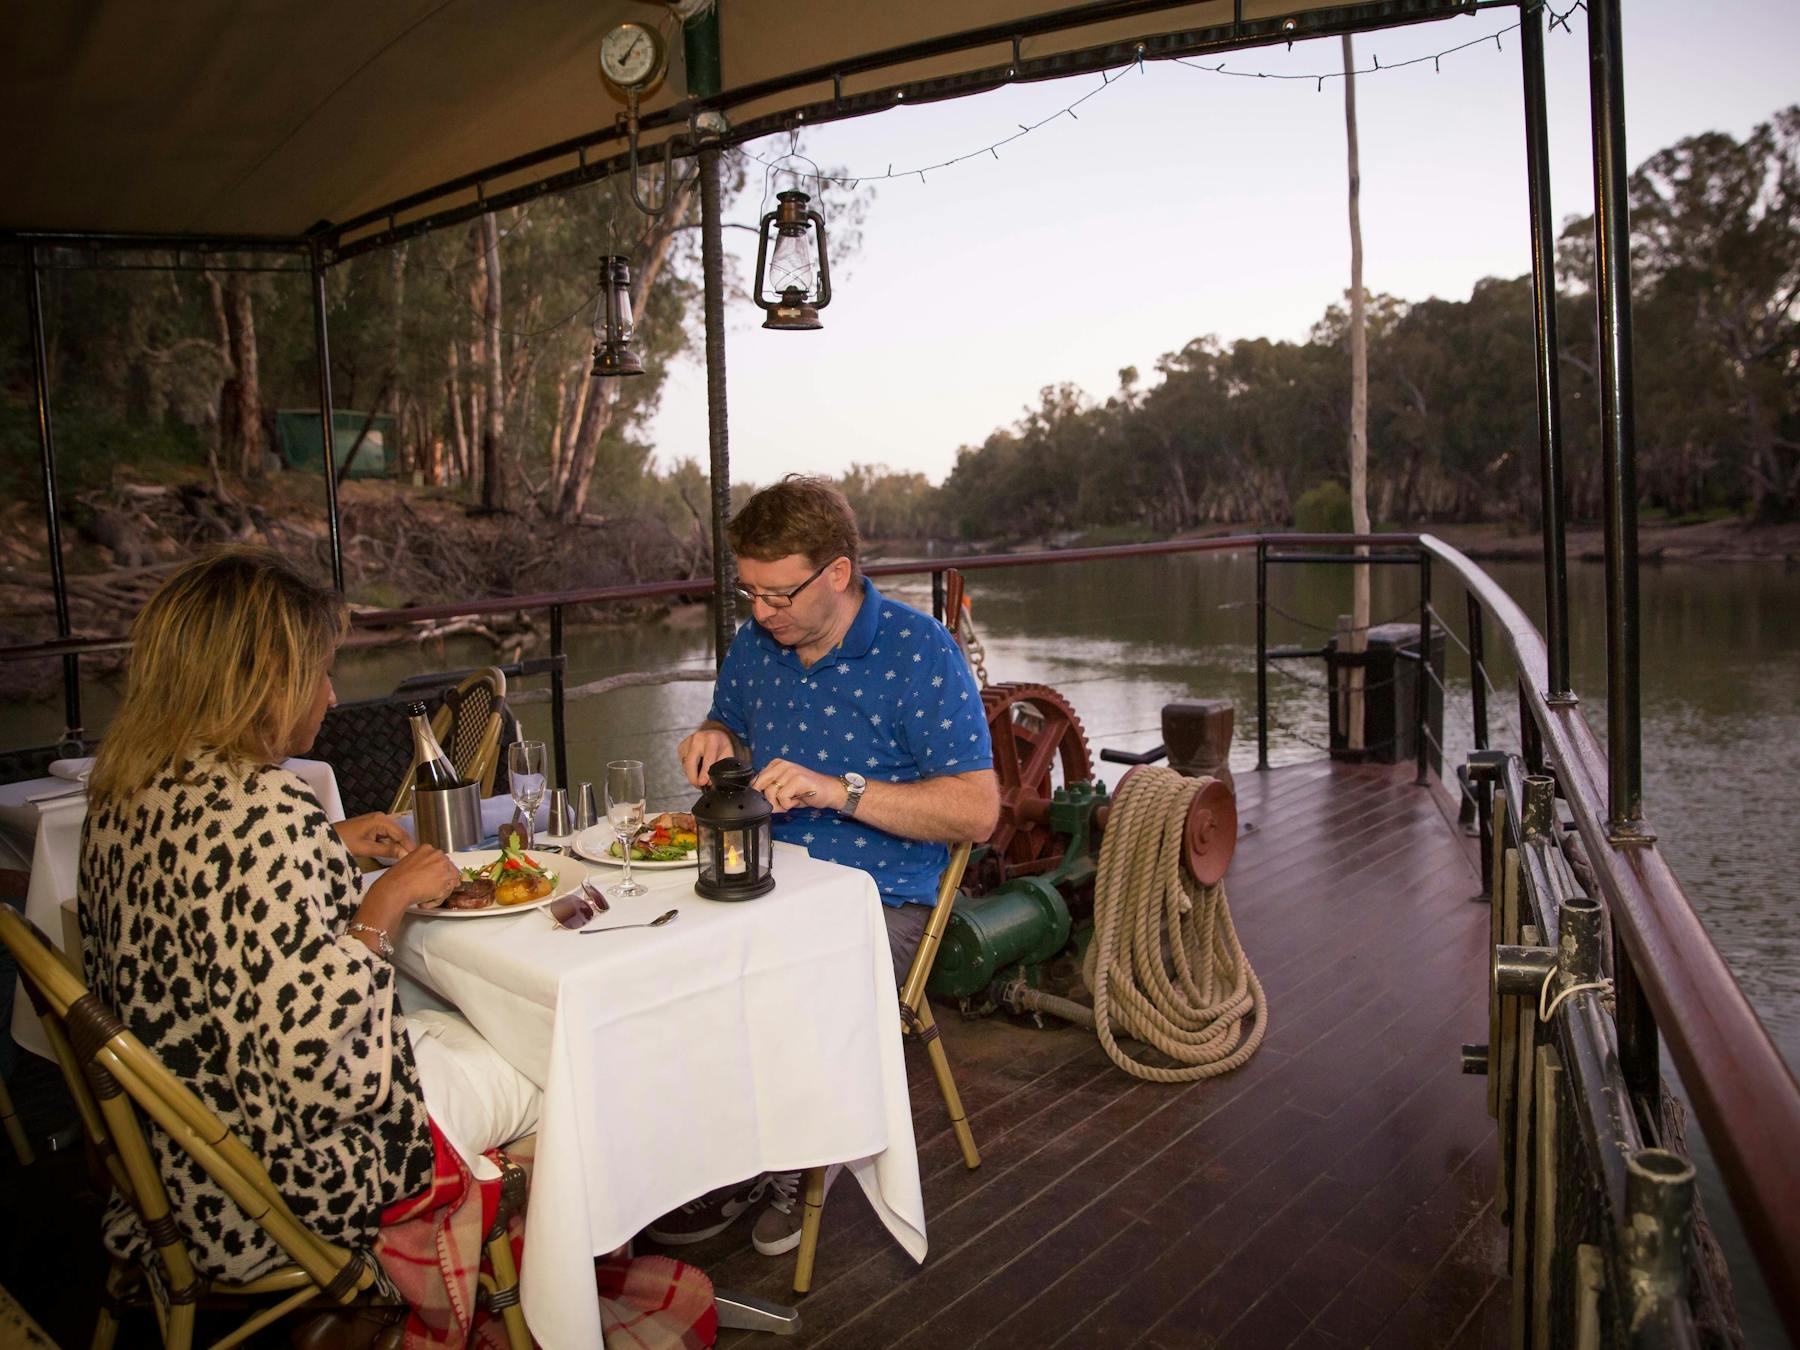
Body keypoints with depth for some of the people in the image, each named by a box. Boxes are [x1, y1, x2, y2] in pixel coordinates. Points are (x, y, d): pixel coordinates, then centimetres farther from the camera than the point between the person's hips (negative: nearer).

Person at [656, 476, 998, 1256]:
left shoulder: (918, 651, -12)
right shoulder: (755, 643, 7)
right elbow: (729, 727, 27)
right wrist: (717, 742, 1)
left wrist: (839, 790, -23)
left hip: (879, 904, -6)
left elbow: (977, 809, -16)